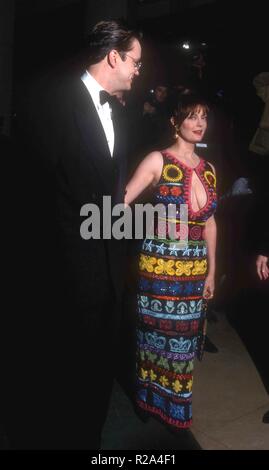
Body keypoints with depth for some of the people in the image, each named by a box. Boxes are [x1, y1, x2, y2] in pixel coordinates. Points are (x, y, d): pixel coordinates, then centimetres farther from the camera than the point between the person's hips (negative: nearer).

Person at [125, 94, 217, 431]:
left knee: (183, 336, 15)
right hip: (161, 263, -5)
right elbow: (121, 202, -14)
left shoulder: (208, 169, 9)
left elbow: (209, 223, 13)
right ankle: (150, 398, 31)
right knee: (156, 332, 8)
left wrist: (211, 271, 13)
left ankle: (175, 405, 35)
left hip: (195, 267, 5)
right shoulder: (158, 160, -7)